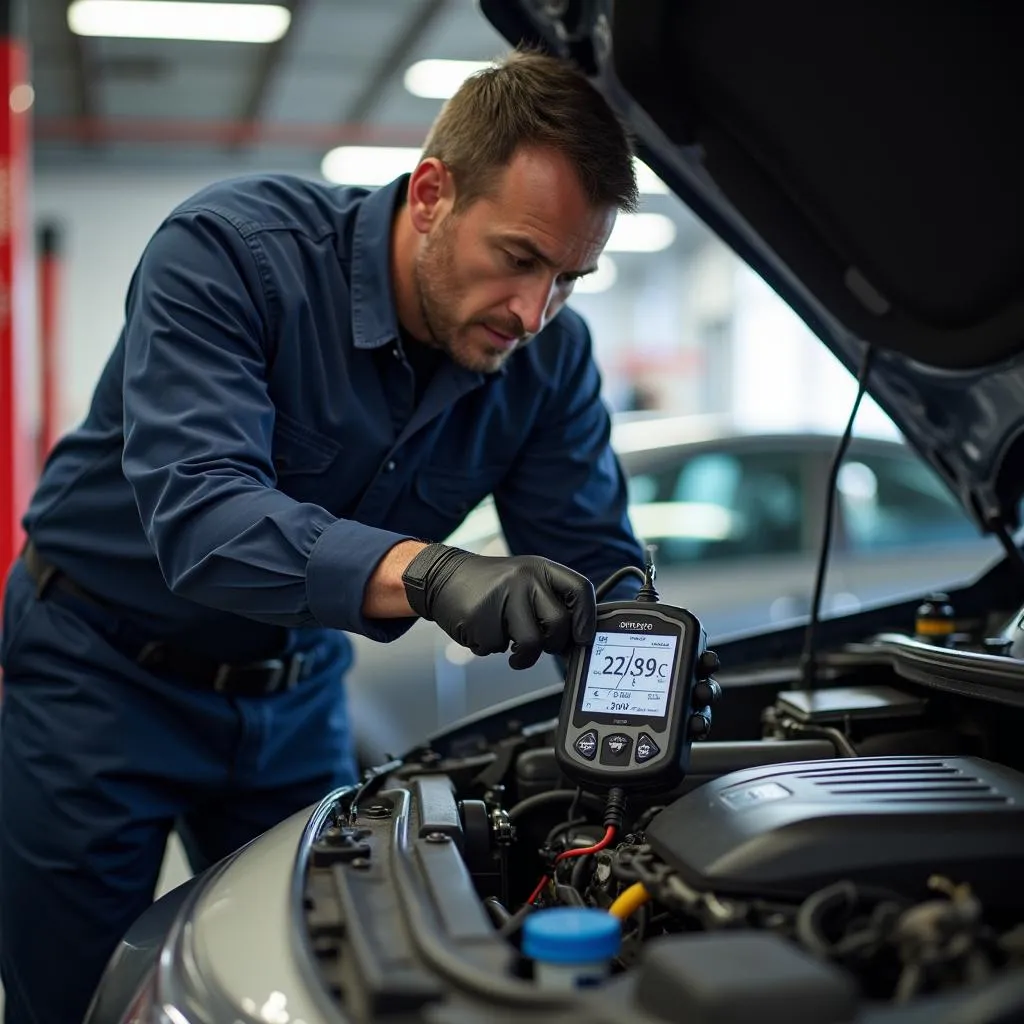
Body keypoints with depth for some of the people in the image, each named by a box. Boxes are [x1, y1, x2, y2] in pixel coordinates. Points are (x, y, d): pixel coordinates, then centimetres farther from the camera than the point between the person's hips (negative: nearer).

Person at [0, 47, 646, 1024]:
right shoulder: (229, 248, -26)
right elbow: (199, 515, -39)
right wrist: (430, 573, -53)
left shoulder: (551, 358, -11)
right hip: (102, 669, -4)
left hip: (296, 691, 4)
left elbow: (593, 563, -7)